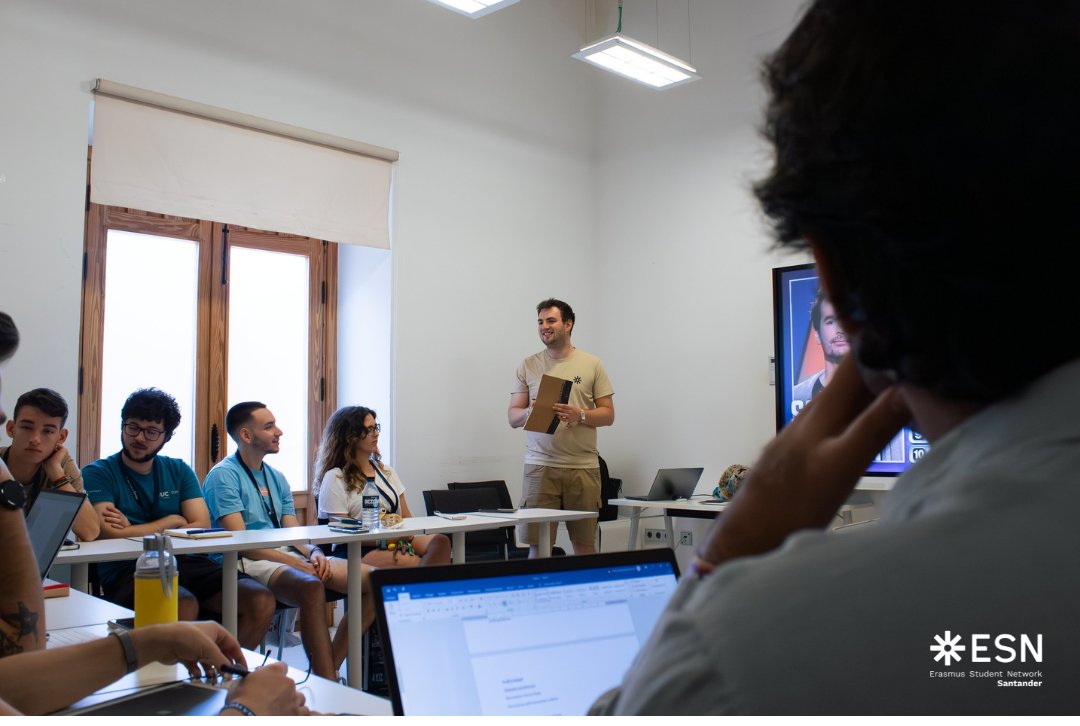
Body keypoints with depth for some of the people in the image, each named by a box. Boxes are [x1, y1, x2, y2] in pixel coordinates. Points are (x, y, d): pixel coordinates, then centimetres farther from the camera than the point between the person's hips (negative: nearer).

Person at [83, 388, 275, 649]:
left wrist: (134, 530, -4)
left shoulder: (179, 471, 16)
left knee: (261, 600, -19)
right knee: (185, 605, -37)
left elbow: (202, 528, 5)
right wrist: (173, 521, 1)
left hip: (182, 562, 5)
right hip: (125, 571, -4)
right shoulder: (97, 473, 4)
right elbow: (110, 535, -11)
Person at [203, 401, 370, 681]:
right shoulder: (223, 475, -4)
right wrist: (297, 563, -21)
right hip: (247, 563, -8)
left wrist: (314, 552, -9)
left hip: (286, 555, 8)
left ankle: (330, 669, -8)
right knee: (311, 586, -39)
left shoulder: (276, 478, 20)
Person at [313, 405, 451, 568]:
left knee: (440, 541, -28)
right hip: (359, 552, -6)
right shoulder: (335, 478, 1)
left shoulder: (386, 472, 21)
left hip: (399, 543, 6)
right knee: (412, 562, -37)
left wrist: (407, 535, -9)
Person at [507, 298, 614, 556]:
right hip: (540, 466, 0)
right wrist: (530, 412, -13)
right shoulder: (528, 365, 9)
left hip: (583, 466, 0)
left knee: (584, 542, 6)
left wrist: (579, 415, -13)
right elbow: (513, 417, 9)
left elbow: (608, 414, 5)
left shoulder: (591, 364, 6)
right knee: (538, 543, -1)